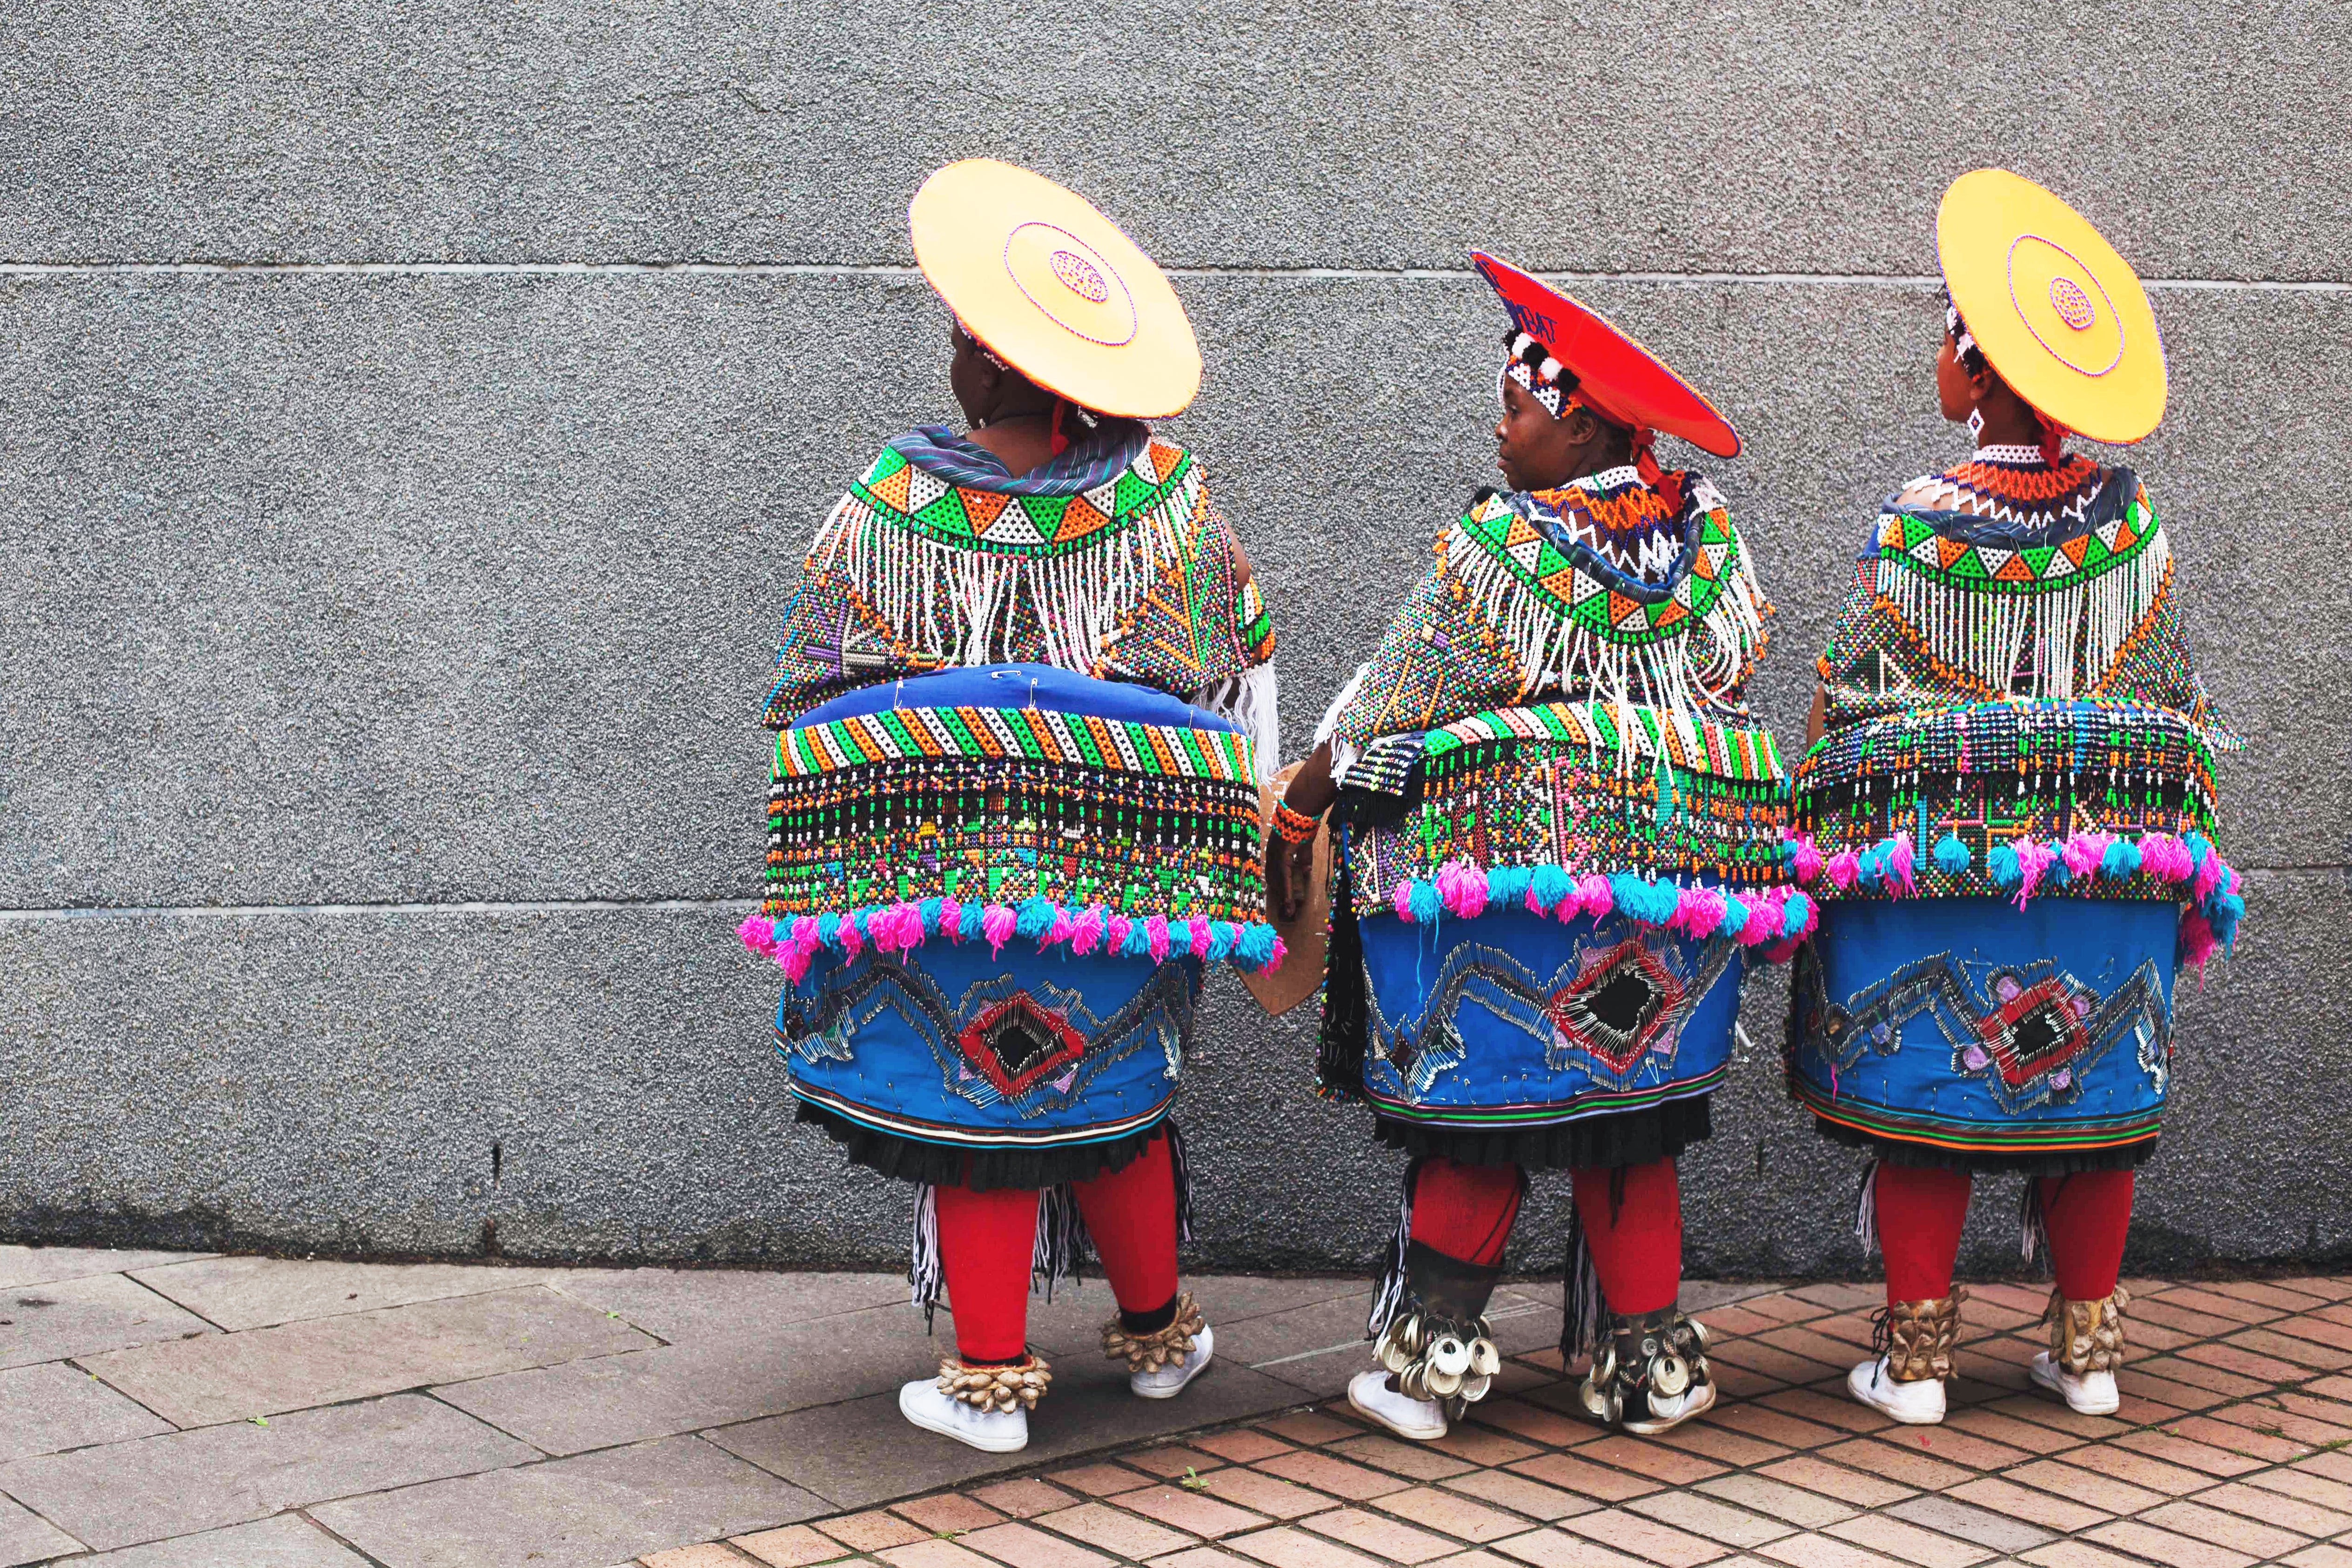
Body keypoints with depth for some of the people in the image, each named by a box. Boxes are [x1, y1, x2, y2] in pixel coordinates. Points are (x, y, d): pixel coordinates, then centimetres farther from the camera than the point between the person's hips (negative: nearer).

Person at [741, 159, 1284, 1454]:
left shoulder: (881, 515, -11)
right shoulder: (1164, 498, -6)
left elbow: (806, 706, -3)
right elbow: (1246, 656, 6)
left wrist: (802, 904, 9)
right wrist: (1245, 811, 20)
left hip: (937, 864, -2)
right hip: (1120, 857, 2)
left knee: (973, 1109, 10)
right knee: (1113, 1095, 19)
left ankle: (987, 1378, 16)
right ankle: (1154, 1334, 34)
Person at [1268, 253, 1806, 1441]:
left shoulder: (1500, 546, -11)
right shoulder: (1707, 534, 4)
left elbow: (1384, 707, -6)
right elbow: (1735, 672, 15)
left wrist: (1296, 814, 5)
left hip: (1515, 860, -5)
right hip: (1680, 858, 5)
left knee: (1481, 1116, 5)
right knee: (1630, 1120, 13)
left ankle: (1430, 1355, 8)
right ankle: (1645, 1358, 18)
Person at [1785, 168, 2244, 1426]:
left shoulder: (1913, 525, -12)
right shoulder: (2130, 521, -2)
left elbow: (1850, 705, -7)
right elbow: (2175, 696, 5)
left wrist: (1818, 849, 4)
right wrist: (2174, 853, 15)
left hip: (1928, 857, -3)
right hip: (2110, 858, 3)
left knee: (1922, 1099, 6)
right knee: (2091, 1103, 14)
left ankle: (1914, 1355, 11)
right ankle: (2087, 1348, 22)